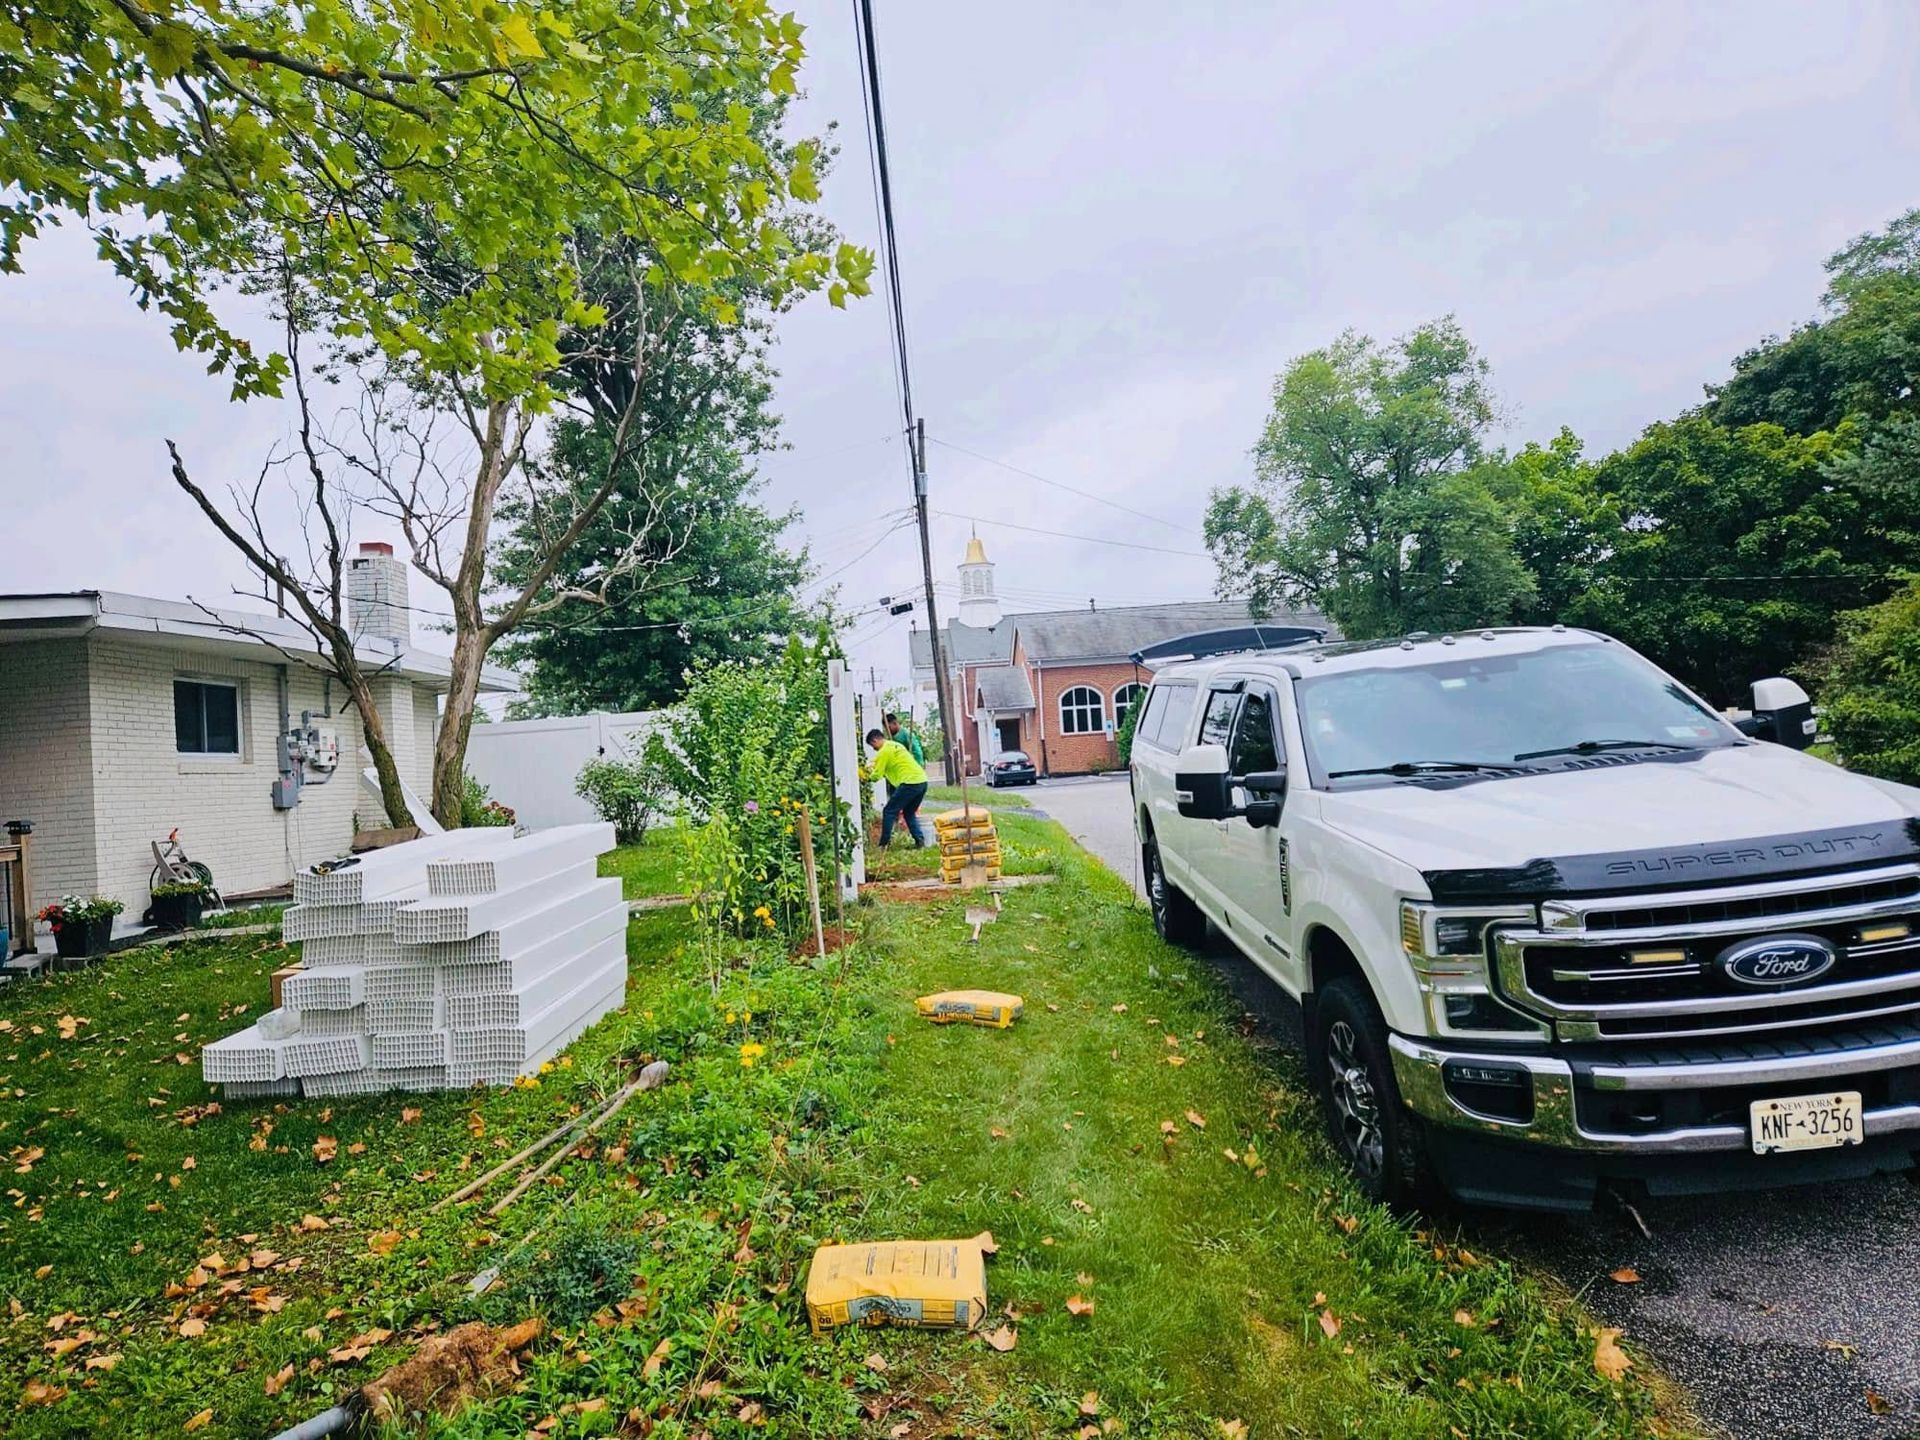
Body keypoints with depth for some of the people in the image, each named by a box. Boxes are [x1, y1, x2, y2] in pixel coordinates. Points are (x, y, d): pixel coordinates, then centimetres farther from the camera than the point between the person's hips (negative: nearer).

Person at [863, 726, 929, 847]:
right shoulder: (895, 745, 24)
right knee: (909, 813, 21)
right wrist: (874, 769, 31)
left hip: (910, 783, -9)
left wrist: (868, 776, 22)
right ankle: (920, 840, 11)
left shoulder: (884, 751, -3)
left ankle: (884, 844, 3)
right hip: (922, 781, 9)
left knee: (889, 812, 2)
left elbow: (876, 775, 0)